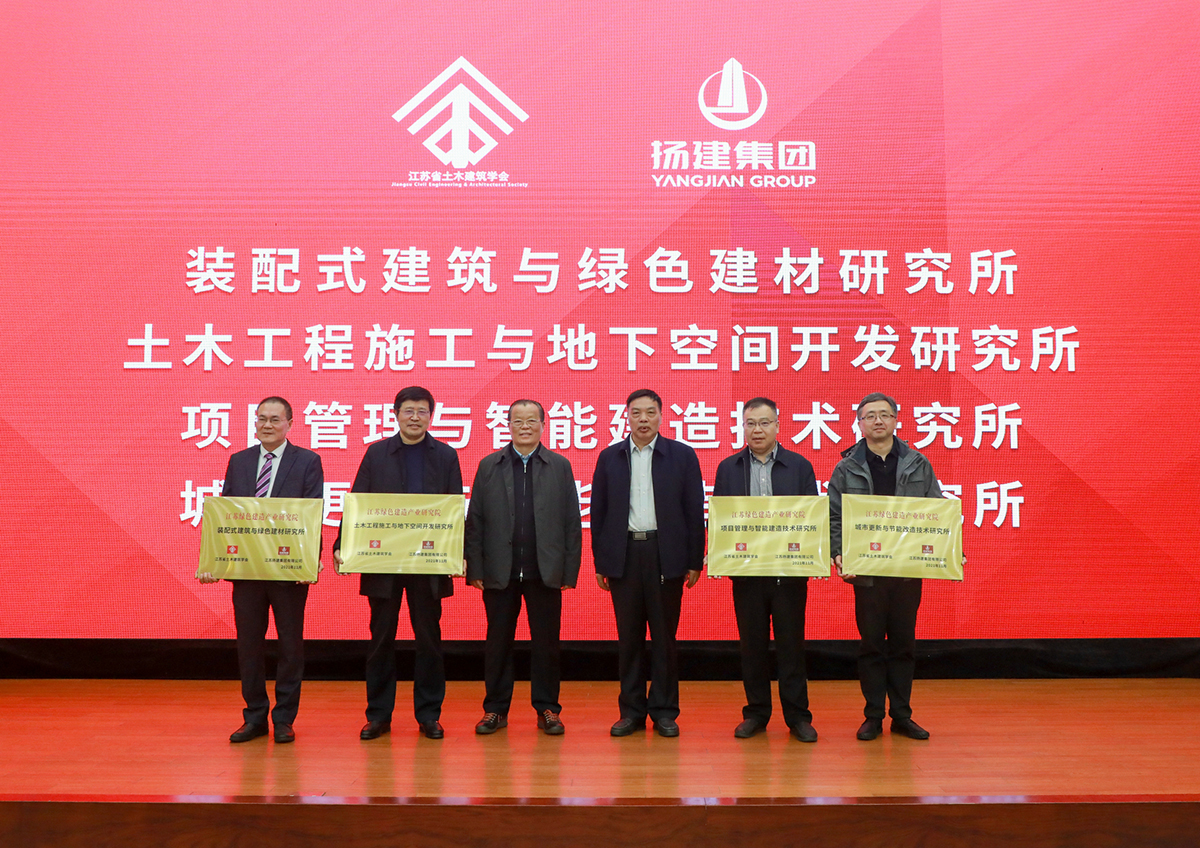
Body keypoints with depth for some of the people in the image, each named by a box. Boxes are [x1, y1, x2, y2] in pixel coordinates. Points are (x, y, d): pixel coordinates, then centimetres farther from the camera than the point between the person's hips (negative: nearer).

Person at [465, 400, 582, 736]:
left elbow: (572, 522, 3)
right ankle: (496, 708, 18)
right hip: (499, 571, 1)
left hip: (545, 571, 0)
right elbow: (475, 521, 4)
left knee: (546, 642, 4)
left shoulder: (560, 466, 6)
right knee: (498, 642, 7)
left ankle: (547, 709, 16)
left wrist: (570, 570, -3)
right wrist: (475, 568, -2)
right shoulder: (489, 466, 7)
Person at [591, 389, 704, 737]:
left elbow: (694, 511, 2)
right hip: (623, 555, 2)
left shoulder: (682, 455, 3)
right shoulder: (609, 457, 8)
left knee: (664, 636, 4)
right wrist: (600, 562, 4)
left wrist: (695, 561, -2)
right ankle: (631, 711, 16)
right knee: (628, 637, 7)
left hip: (666, 555, -1)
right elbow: (598, 512, 8)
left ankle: (664, 711, 14)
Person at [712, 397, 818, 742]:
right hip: (746, 571, 1)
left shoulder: (800, 466, 5)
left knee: (791, 644, 4)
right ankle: (756, 712, 20)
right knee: (752, 645, 8)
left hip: (789, 571, -1)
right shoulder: (728, 468, 8)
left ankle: (797, 716, 13)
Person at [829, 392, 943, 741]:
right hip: (866, 571, -1)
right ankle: (873, 716, 16)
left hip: (909, 570, 1)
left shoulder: (918, 465, 6)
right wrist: (838, 555, -14)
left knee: (904, 643, 8)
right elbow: (834, 518, 0)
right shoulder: (846, 469, 2)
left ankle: (901, 715, 19)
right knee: (871, 644, 6)